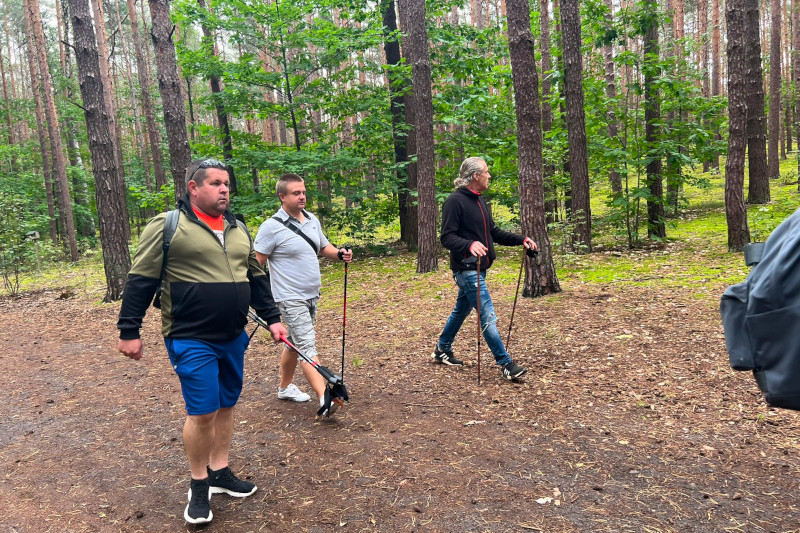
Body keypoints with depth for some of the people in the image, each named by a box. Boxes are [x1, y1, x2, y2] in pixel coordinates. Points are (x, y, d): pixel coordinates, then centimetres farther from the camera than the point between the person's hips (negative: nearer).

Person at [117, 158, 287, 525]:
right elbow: (141, 281, -8)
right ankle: (199, 485, 18)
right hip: (191, 340, -6)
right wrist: (129, 330, -9)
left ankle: (220, 472, 31)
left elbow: (256, 279, 17)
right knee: (203, 412, -3)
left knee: (226, 405, 14)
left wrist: (272, 318, 12)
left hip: (233, 337, 6)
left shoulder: (237, 230, 11)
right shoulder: (167, 226, -8)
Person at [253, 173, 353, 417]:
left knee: (296, 343, 19)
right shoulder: (272, 227, -14)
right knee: (307, 347, -14)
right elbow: (256, 264, -13)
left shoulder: (312, 220, 8)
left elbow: (323, 247, 21)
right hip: (291, 299, -8)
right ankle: (324, 398, -20)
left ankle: (285, 387, 36)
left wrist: (339, 254, -1)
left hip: (311, 296, 8)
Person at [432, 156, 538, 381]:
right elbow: (447, 238, -20)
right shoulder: (455, 201, -15)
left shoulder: (479, 201, 15)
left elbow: (493, 232, 20)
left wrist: (521, 240, 10)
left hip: (478, 268, 10)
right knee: (488, 317, -10)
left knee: (461, 310, 20)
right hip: (466, 268, -10)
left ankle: (442, 350, 35)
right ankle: (506, 364, -5)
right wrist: (470, 244, -37)